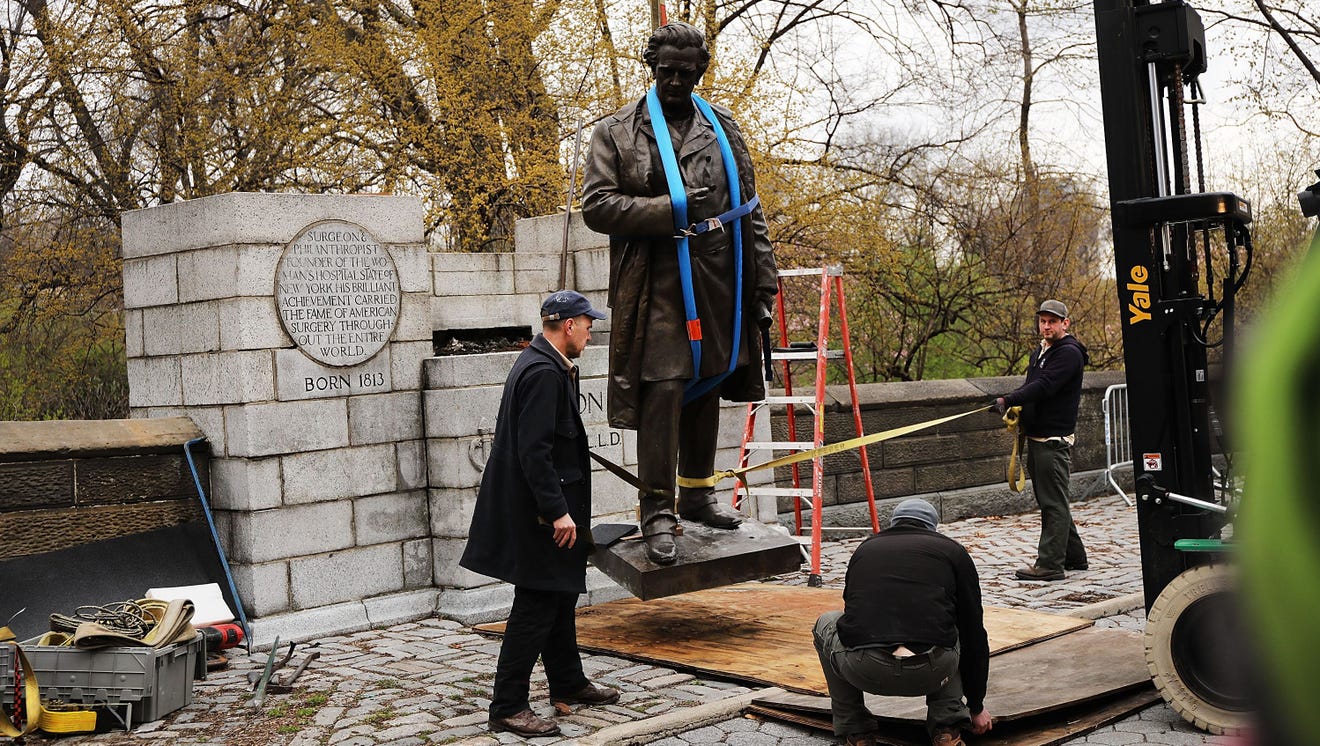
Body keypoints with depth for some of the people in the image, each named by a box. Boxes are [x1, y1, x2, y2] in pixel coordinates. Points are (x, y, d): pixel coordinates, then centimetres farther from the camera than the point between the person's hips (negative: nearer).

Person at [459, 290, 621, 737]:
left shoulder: (544, 365, 13)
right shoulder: (543, 372, -20)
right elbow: (534, 452, -25)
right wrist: (558, 511, -25)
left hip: (546, 509, 11)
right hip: (539, 514, -11)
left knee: (559, 598, 20)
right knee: (535, 608, -5)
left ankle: (568, 684, 33)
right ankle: (507, 707, 3)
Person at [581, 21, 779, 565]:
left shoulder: (723, 130, 14)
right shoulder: (616, 132, 3)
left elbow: (749, 210, 13)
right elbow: (595, 205, -5)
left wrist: (763, 284, 8)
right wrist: (671, 209, -13)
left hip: (719, 280, 4)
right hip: (656, 283, -4)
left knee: (706, 386, 12)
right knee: (662, 389, -10)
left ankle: (696, 492, 28)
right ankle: (656, 511, -1)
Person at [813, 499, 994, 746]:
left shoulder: (865, 549, 28)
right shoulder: (952, 551, 22)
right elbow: (973, 633, 23)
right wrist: (976, 706, 36)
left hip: (864, 670, 0)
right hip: (931, 671, 0)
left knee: (826, 625, 36)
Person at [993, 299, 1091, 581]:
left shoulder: (1069, 353, -11)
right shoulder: (1039, 352, 19)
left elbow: (1044, 386, -23)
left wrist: (1008, 400, -29)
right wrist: (1018, 409, -1)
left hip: (1054, 439, -10)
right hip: (1036, 438, 10)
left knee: (1054, 503, -7)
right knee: (1050, 501, 16)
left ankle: (1050, 563, -6)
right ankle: (1074, 556, 26)